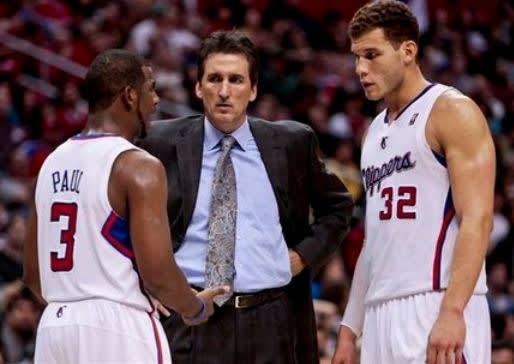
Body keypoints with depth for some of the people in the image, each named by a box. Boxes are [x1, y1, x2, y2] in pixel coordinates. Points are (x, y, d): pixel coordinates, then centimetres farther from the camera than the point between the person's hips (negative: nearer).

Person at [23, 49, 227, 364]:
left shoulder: (53, 163, 13)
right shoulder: (138, 167, -10)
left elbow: (33, 273, 17)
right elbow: (158, 274, -15)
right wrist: (195, 309, 4)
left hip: (55, 326, 8)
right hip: (118, 331, -7)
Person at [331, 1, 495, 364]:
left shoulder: (452, 111, -4)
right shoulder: (377, 129, 20)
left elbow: (477, 220, -13)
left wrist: (452, 311, -23)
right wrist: (350, 328, 19)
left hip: (435, 305, -8)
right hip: (382, 315, 8)